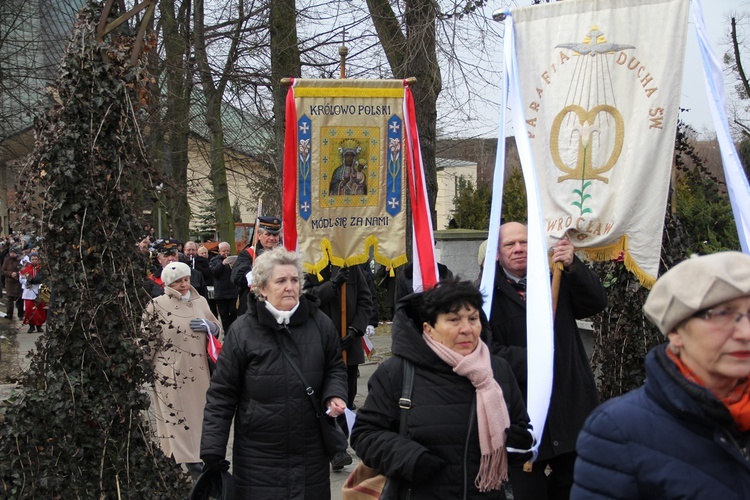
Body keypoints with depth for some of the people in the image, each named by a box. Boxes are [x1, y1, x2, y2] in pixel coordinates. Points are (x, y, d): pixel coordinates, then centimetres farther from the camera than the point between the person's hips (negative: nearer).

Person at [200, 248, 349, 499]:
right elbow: (221, 394, -3)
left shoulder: (320, 324, 0)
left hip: (311, 456, 2)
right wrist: (212, 451, -7)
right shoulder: (243, 330, -6)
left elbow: (335, 367, 16)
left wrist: (334, 395, -6)